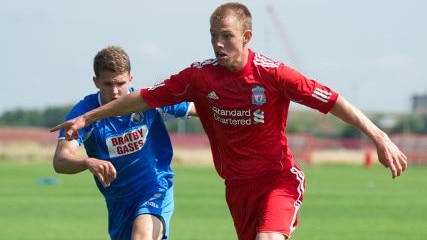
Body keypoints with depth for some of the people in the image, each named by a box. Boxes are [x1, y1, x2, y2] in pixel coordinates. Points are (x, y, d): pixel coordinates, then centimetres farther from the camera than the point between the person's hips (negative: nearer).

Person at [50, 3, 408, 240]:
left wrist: (379, 137, -23)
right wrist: (86, 119, 5)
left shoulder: (271, 73, -16)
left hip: (278, 178, -4)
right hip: (237, 185, 4)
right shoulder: (200, 75, -5)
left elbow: (331, 100, -17)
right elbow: (144, 98, 2)